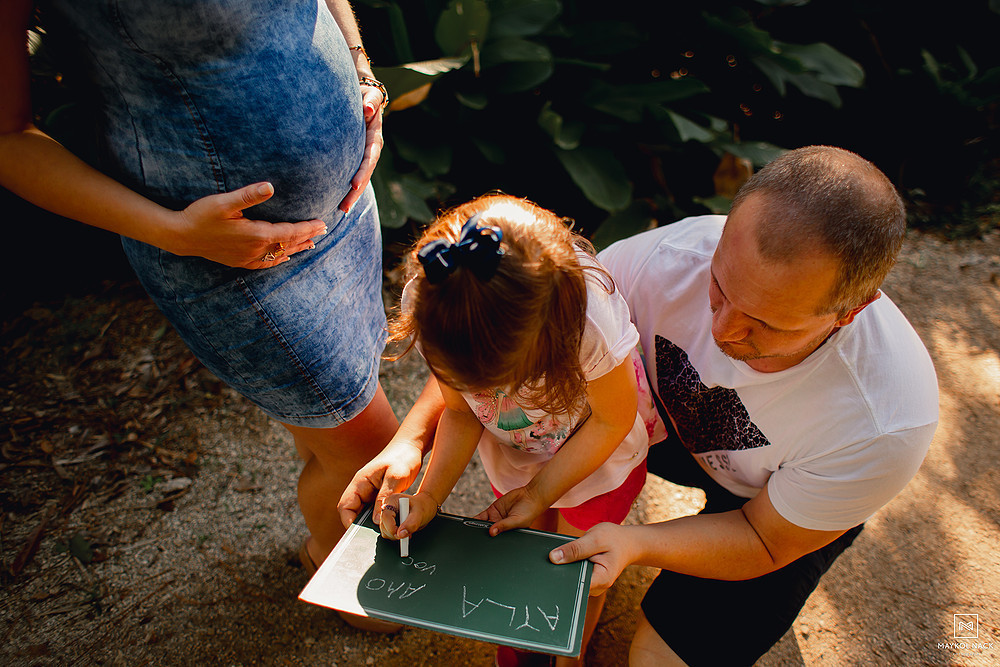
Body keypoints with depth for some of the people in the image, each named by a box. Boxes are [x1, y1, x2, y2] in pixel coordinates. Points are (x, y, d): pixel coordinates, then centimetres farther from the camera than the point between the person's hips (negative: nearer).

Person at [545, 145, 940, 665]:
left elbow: (766, 540, -22)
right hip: (674, 419, 3)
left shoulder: (885, 426, -38)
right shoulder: (668, 258, -35)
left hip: (780, 507, -2)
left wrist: (635, 544, -38)